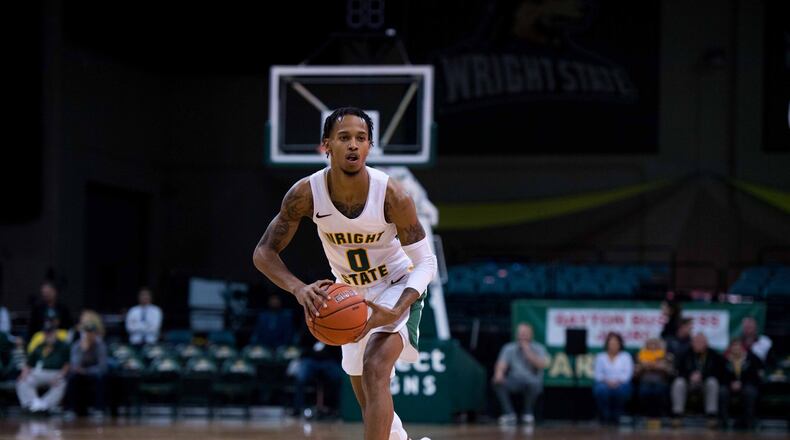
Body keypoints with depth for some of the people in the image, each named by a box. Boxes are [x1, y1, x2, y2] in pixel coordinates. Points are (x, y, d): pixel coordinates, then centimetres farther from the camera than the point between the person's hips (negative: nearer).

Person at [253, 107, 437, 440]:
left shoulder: (391, 195, -29)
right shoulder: (306, 193, -23)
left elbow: (425, 262, -20)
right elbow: (264, 253, -16)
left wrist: (396, 313, -37)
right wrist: (298, 288, -36)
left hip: (398, 288, -4)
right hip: (350, 296, 4)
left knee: (375, 369, -30)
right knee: (370, 406, 15)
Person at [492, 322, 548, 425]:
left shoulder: (539, 349, -1)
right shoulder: (509, 348, 2)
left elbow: (542, 365, -18)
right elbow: (501, 365, -9)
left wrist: (528, 352, -21)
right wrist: (499, 374, -32)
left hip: (532, 381, -2)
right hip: (515, 382, 2)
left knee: (533, 385, -38)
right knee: (498, 383, -27)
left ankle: (528, 413, -13)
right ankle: (509, 414, -20)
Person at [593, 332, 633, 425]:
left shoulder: (625, 356, 11)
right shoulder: (600, 357, 13)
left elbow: (628, 373, -1)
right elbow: (597, 373, 2)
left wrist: (618, 381, -19)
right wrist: (606, 381, -18)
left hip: (621, 383, 0)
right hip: (605, 383, 0)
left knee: (620, 389, -37)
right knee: (601, 389, -37)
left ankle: (616, 416, -17)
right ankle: (605, 417, -20)